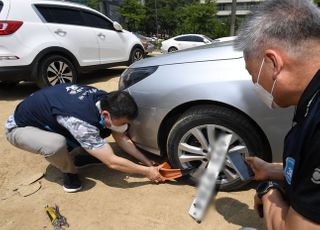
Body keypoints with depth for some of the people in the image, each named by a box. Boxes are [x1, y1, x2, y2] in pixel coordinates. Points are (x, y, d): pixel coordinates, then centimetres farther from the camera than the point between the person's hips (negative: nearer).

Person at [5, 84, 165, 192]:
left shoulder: (106, 100, -18)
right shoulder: (82, 120, -41)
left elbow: (121, 138, -6)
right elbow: (112, 162, -35)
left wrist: (146, 161, -9)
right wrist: (147, 171, -23)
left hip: (47, 115, 7)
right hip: (20, 127, -6)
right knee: (57, 145, -37)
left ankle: (79, 156, 16)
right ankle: (69, 172, -5)